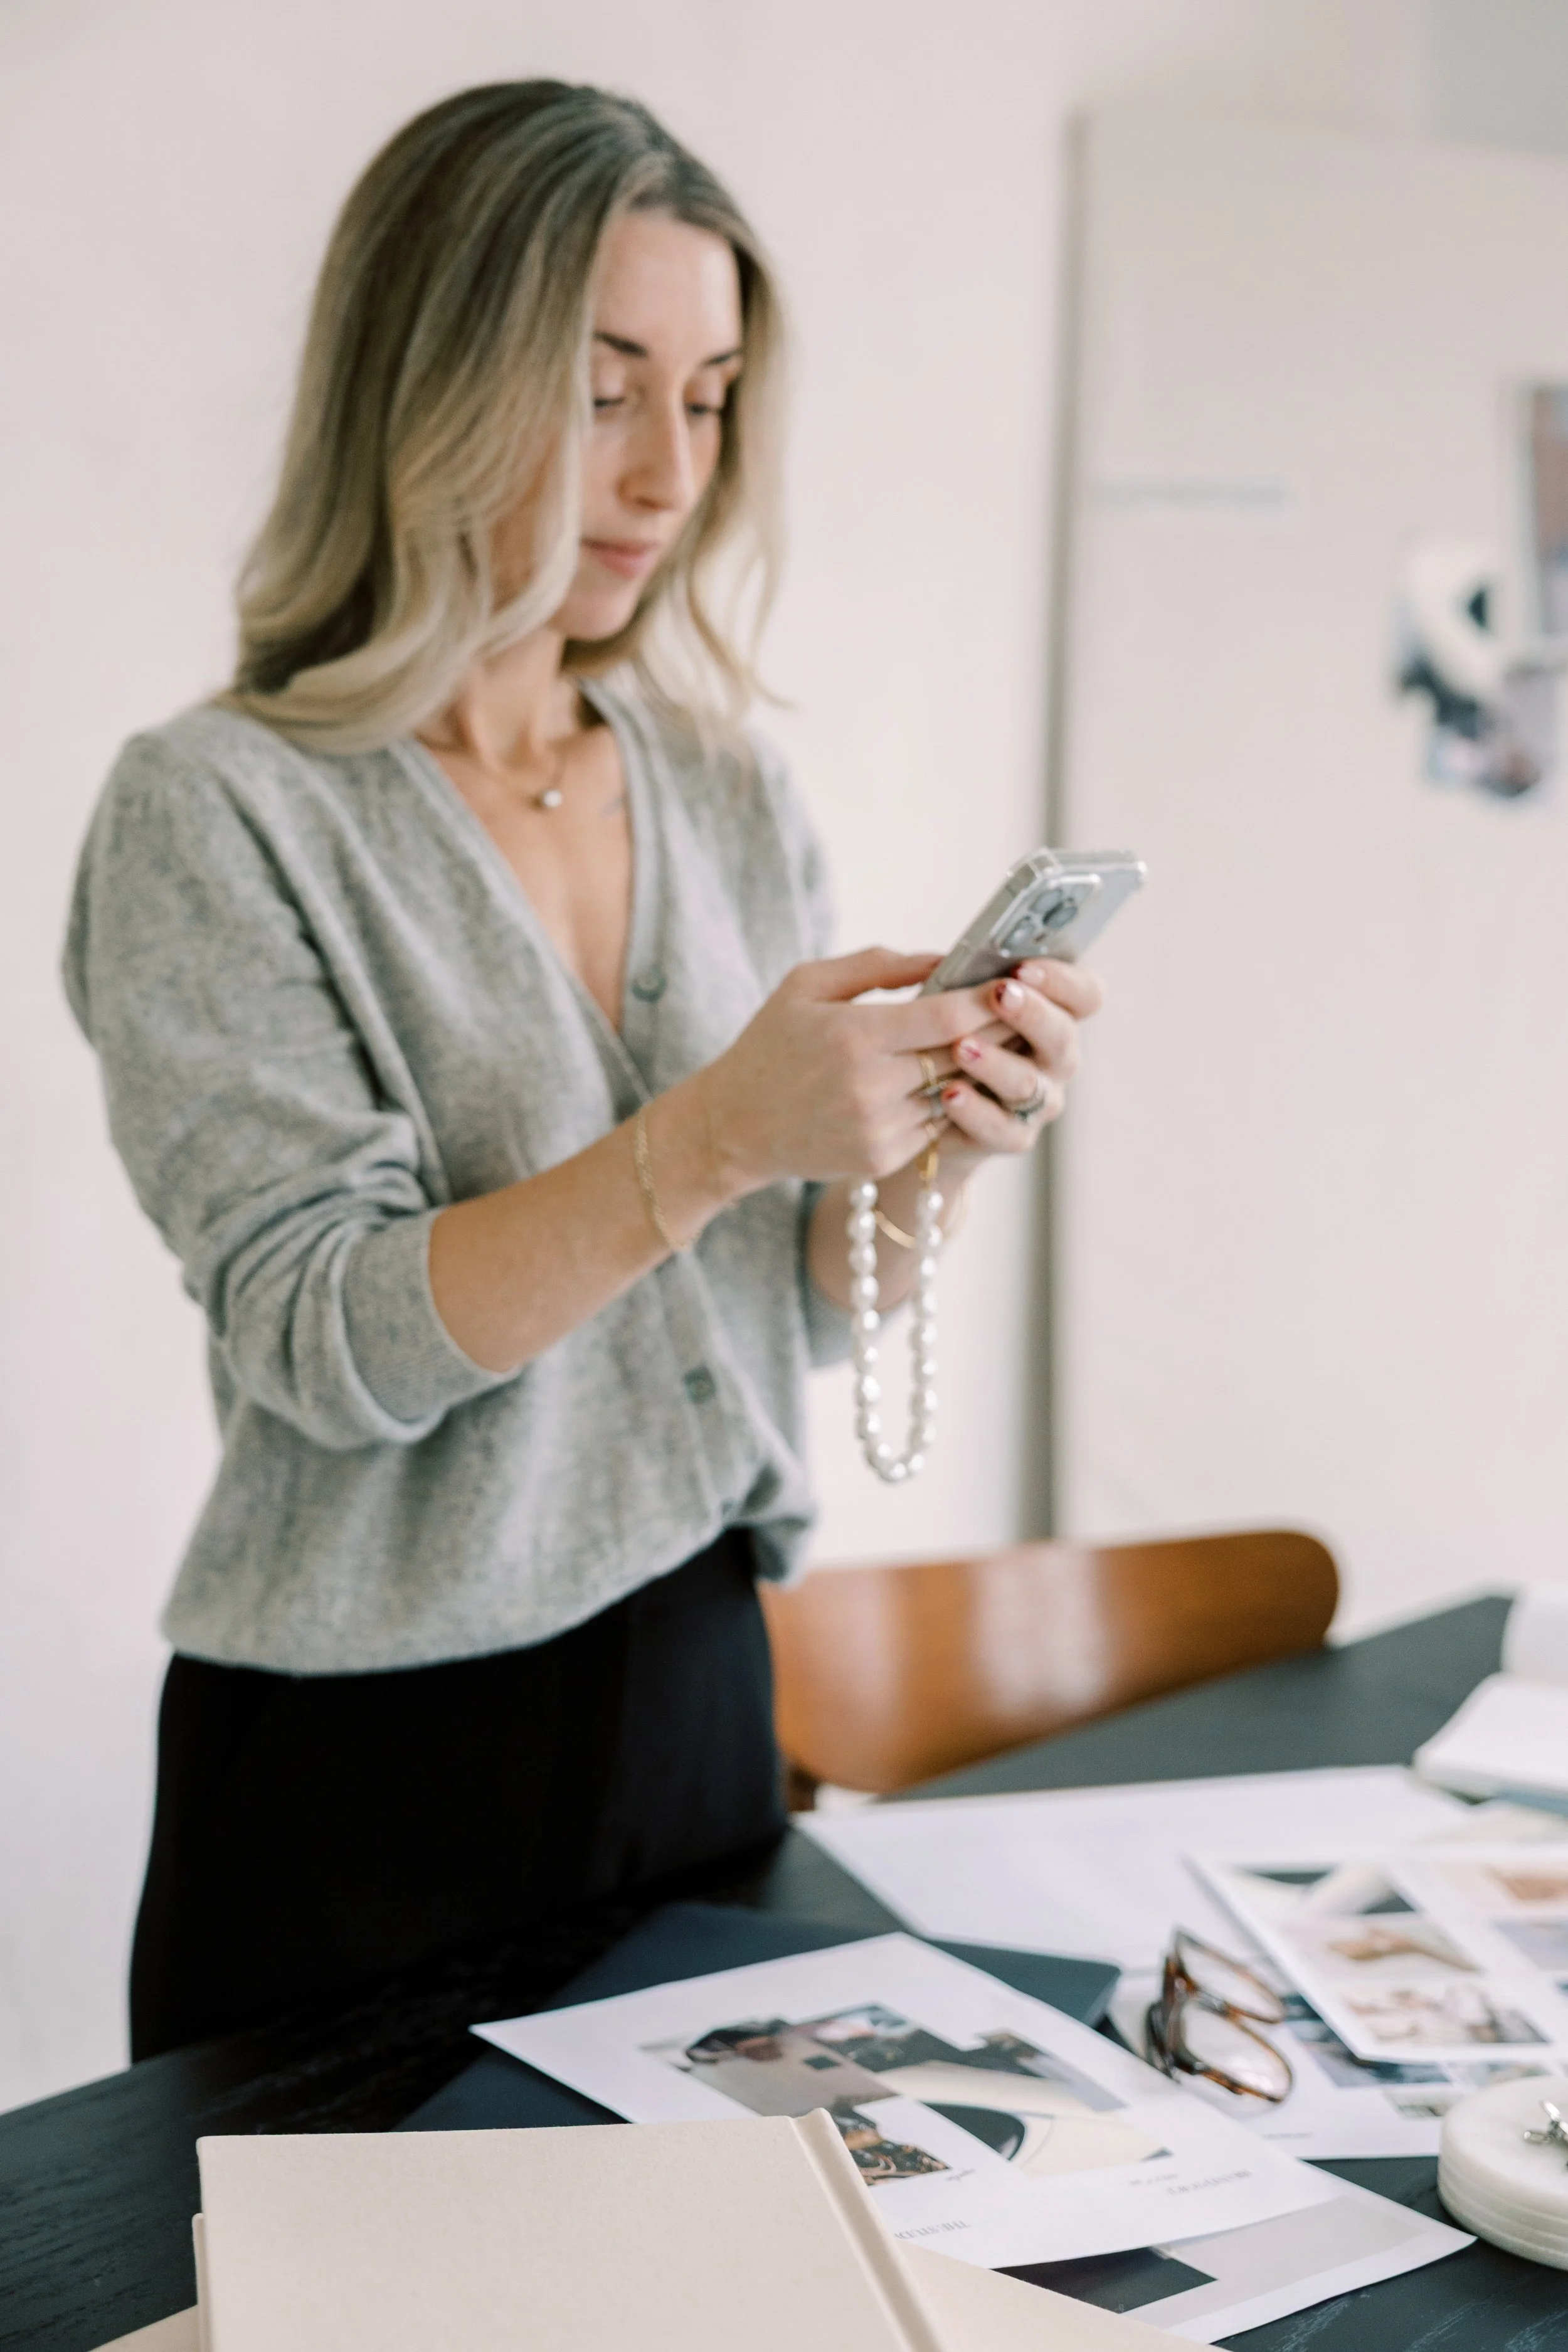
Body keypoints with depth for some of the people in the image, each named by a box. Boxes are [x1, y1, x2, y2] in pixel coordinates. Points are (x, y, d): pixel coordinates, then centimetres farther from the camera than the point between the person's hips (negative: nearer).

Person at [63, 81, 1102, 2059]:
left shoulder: (726, 793, 5)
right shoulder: (221, 810, -11)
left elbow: (812, 1301, 7)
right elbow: (326, 1343, -19)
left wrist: (938, 1147, -13)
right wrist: (713, 1137, -29)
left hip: (702, 1686, 5)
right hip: (371, 1768, -5)